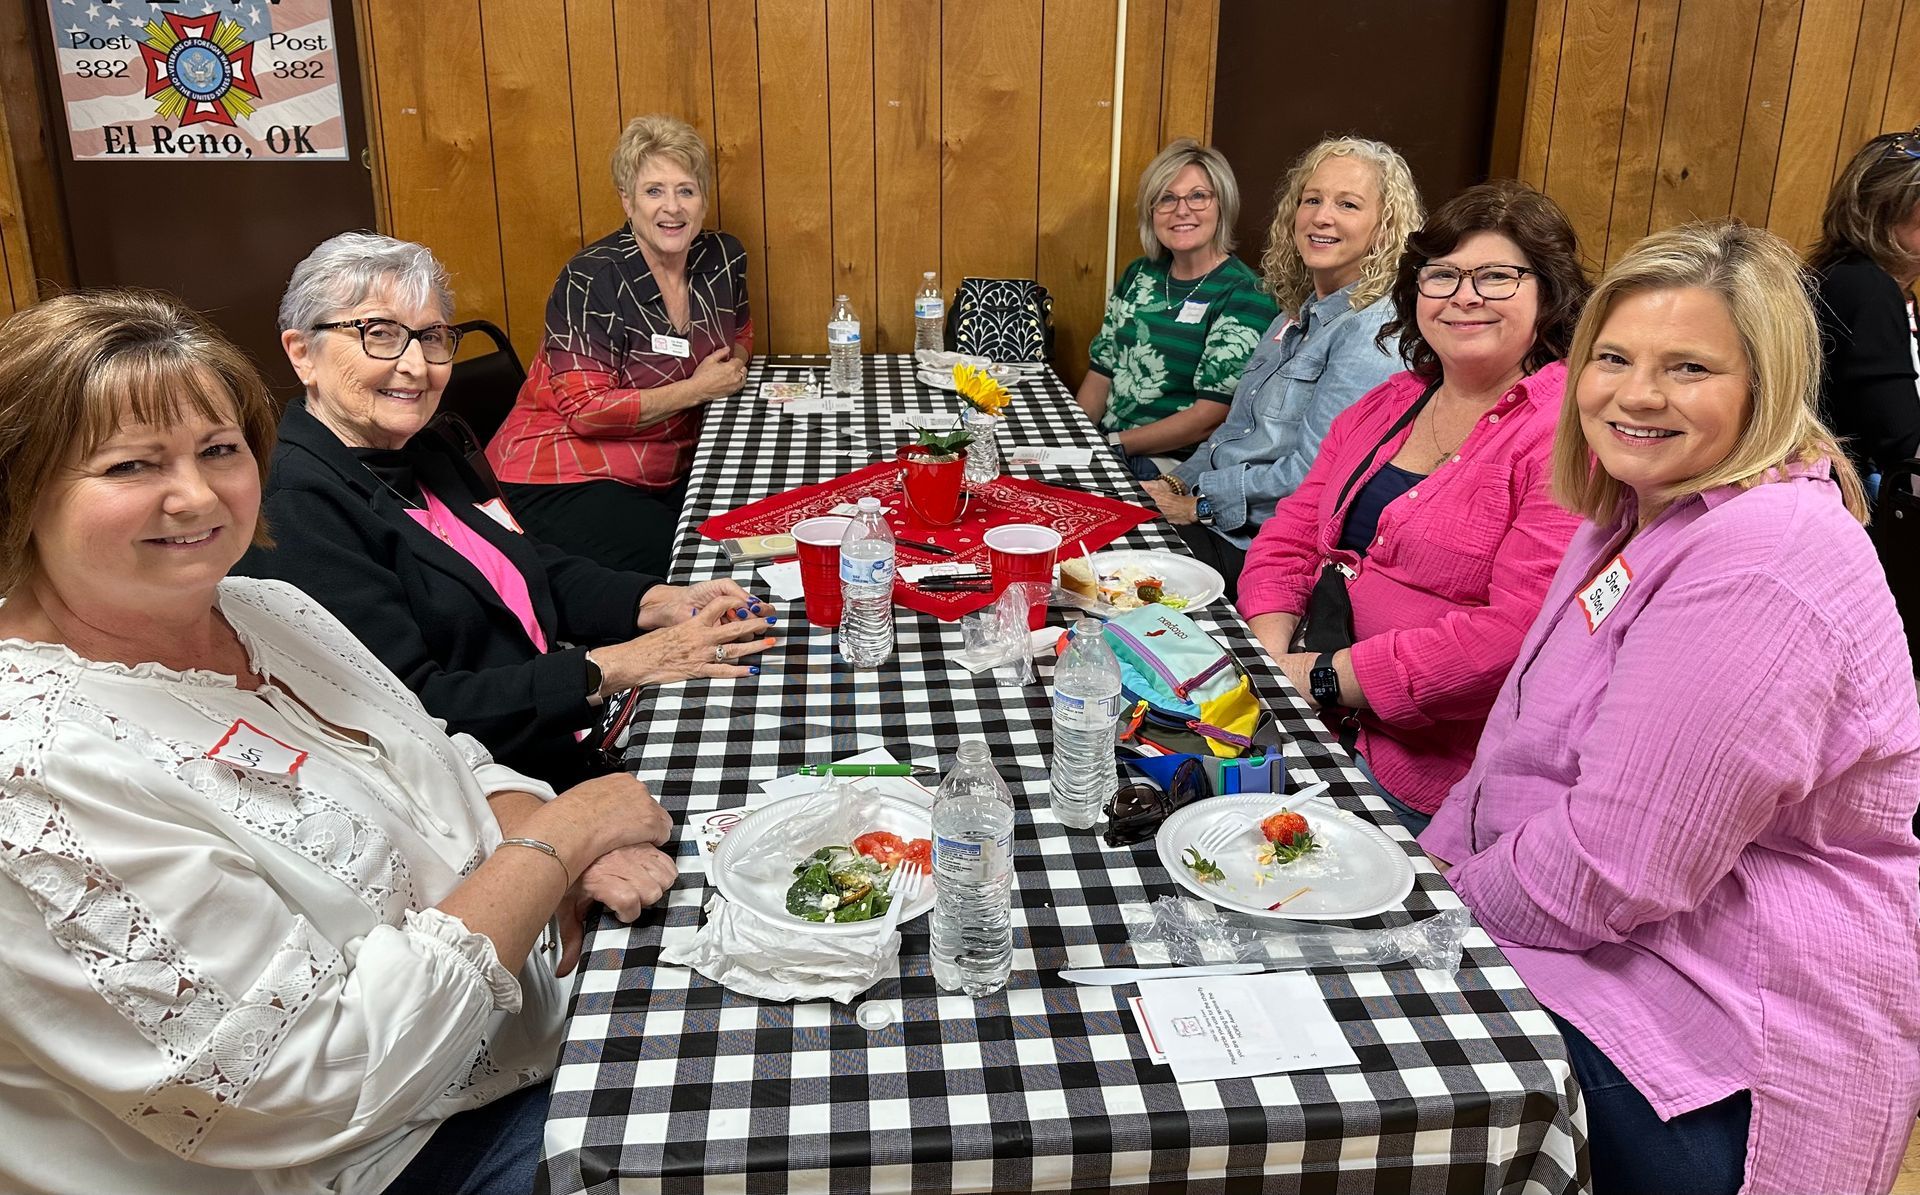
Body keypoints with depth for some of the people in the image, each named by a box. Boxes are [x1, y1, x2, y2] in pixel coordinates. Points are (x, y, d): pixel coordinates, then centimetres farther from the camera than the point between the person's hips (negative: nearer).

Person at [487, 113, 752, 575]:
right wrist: (696, 389, -17)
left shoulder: (723, 259, 1)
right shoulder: (592, 281, -17)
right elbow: (586, 410, -21)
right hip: (562, 479, -6)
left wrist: (736, 361, -1)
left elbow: (740, 331, 24)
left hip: (668, 474, 7)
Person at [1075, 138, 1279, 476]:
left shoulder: (1242, 295, -9)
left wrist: (1115, 445, -16)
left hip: (1172, 466, -6)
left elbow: (1212, 414, -15)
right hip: (1101, 447, 6)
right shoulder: (1140, 274, 11)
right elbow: (1101, 372, 14)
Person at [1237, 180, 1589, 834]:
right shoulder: (1386, 406, 13)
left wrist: (1329, 677, -17)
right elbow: (1290, 542, 14)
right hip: (1318, 734, 7)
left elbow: (1520, 633, -22)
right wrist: (1271, 659, -6)